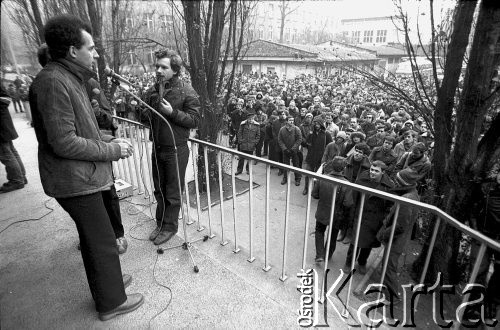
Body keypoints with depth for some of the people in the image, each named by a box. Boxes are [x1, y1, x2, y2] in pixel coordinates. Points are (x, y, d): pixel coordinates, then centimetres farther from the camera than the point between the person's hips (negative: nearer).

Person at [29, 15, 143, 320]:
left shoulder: (70, 78, 12)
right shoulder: (53, 82, -21)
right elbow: (64, 143, -24)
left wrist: (109, 140, 5)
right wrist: (111, 151, -16)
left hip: (84, 175, 10)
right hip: (75, 180, -10)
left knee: (94, 237, 23)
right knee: (103, 242, 3)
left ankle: (107, 279, 43)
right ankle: (111, 302, 23)